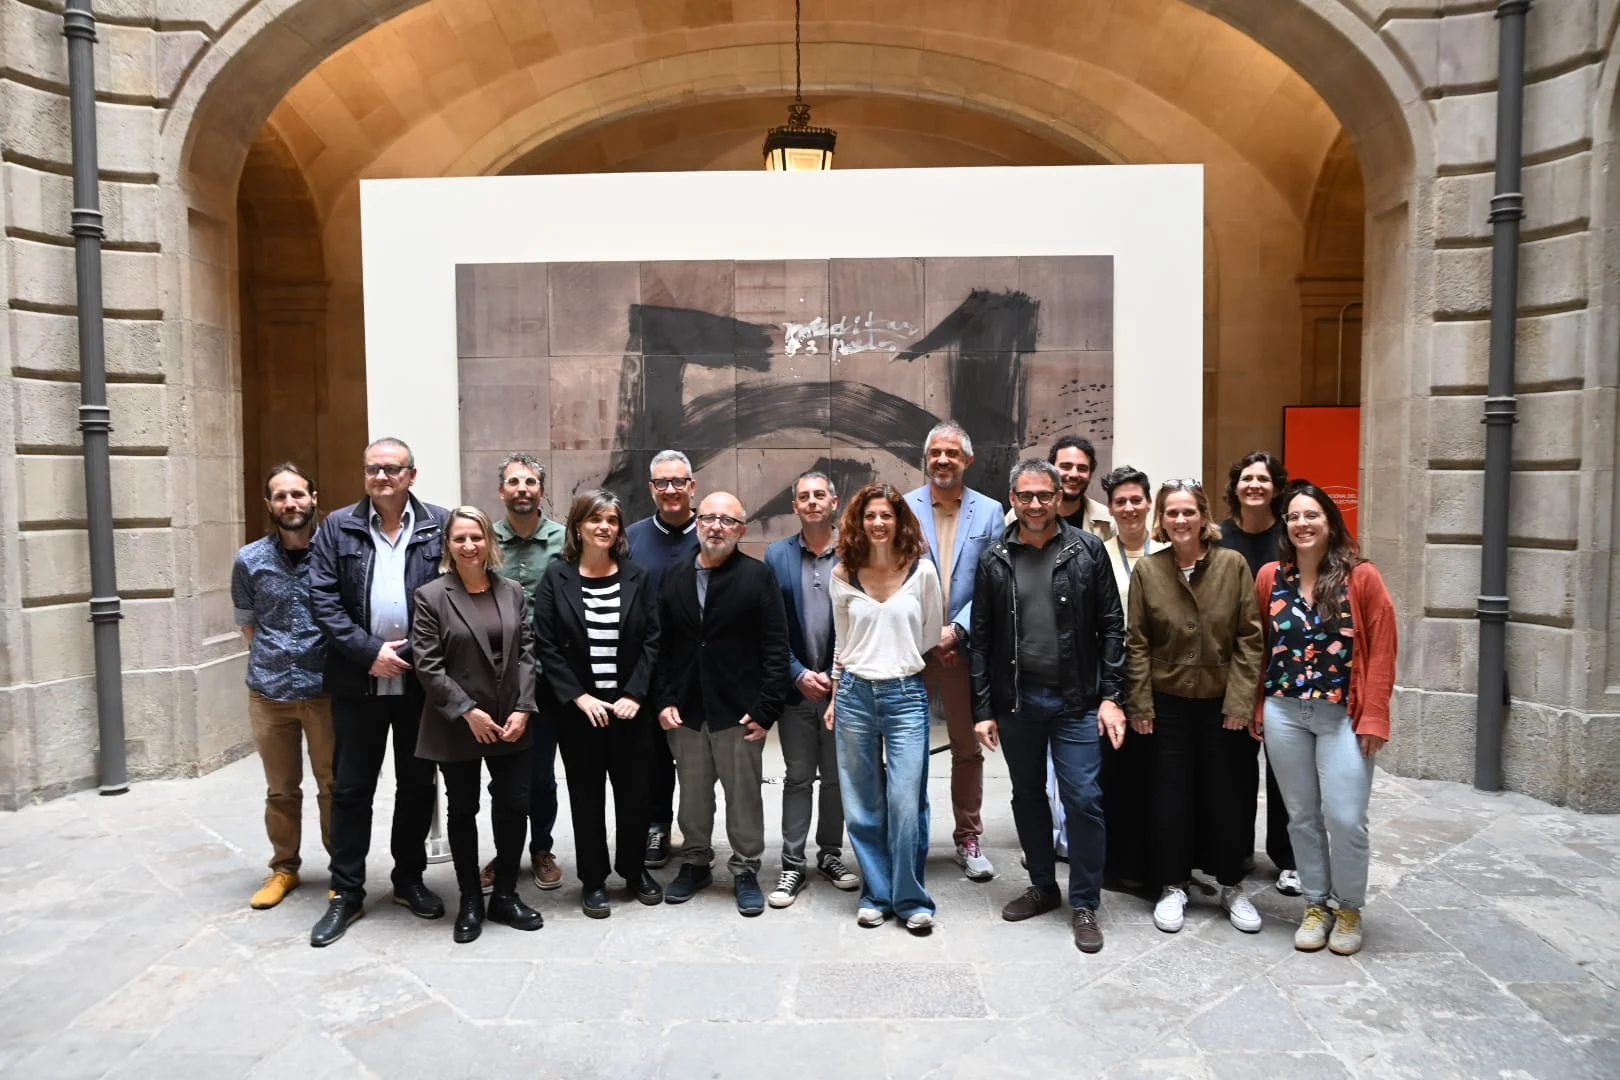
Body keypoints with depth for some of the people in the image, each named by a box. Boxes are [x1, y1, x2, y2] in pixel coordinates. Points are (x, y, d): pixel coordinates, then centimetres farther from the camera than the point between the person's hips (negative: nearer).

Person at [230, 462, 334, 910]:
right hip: (269, 692, 2)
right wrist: (274, 661, 8)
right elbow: (247, 623, 13)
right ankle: (284, 868, 31)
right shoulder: (249, 560, 1)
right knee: (281, 789, 14)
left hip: (326, 689, -2)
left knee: (334, 786, 8)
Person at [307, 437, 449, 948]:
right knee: (351, 787, 9)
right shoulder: (337, 527, 2)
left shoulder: (440, 524, 0)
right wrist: (369, 651, -12)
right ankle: (346, 892, 21)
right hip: (358, 681, 0)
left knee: (417, 784, 12)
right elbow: (323, 599, -3)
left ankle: (410, 878, 29)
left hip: (421, 679, 0)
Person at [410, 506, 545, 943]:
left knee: (514, 807, 7)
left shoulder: (513, 592, 5)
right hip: (457, 726, -3)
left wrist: (523, 708, -7)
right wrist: (468, 712, -15)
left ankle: (505, 895, 24)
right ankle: (470, 902, 25)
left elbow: (527, 652, 3)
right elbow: (427, 664, -11)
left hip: (510, 723, 3)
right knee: (462, 811, 11)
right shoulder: (431, 596, -6)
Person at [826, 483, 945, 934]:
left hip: (906, 695, -2)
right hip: (854, 695, 2)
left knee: (906, 802, -5)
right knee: (862, 804, 8)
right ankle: (876, 894, 22)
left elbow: (932, 635, 9)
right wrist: (836, 695, 12)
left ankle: (911, 899, 12)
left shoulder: (922, 570, -2)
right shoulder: (843, 574, 4)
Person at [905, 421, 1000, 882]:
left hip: (964, 647, 1)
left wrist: (956, 629, -12)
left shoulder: (989, 511, 3)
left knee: (967, 747, 11)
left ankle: (969, 839, 26)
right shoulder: (903, 508, 0)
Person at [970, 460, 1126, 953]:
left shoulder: (1087, 550, -2)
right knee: (1028, 796, 15)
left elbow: (1111, 627, -2)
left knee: (1083, 800, -2)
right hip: (1015, 699, 3)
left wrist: (1111, 696, -8)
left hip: (1077, 700, -2)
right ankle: (1043, 886, 33)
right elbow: (982, 638, 3)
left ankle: (1085, 904, 16)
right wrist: (983, 709, 0)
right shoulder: (995, 559, 2)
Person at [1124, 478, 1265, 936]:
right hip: (1168, 702, 0)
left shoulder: (1232, 564, -4)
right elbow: (1136, 643, -1)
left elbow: (1250, 636, -4)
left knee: (1225, 795, 10)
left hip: (1221, 703, 0)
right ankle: (1173, 886, 25)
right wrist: (1140, 704, -4)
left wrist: (1240, 700, -8)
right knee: (1171, 796, 8)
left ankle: (1231, 886, 30)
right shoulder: (1147, 570, -2)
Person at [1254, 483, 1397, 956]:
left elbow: (1381, 651, -5)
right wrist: (1256, 708, 5)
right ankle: (1315, 905, 27)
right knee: (1302, 816, 11)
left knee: (1345, 818, -2)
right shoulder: (1270, 576, 3)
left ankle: (1349, 909, 21)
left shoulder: (1361, 576, -5)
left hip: (1343, 714, -2)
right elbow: (1259, 647, 7)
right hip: (1284, 713, 3)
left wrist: (1373, 717, -9)